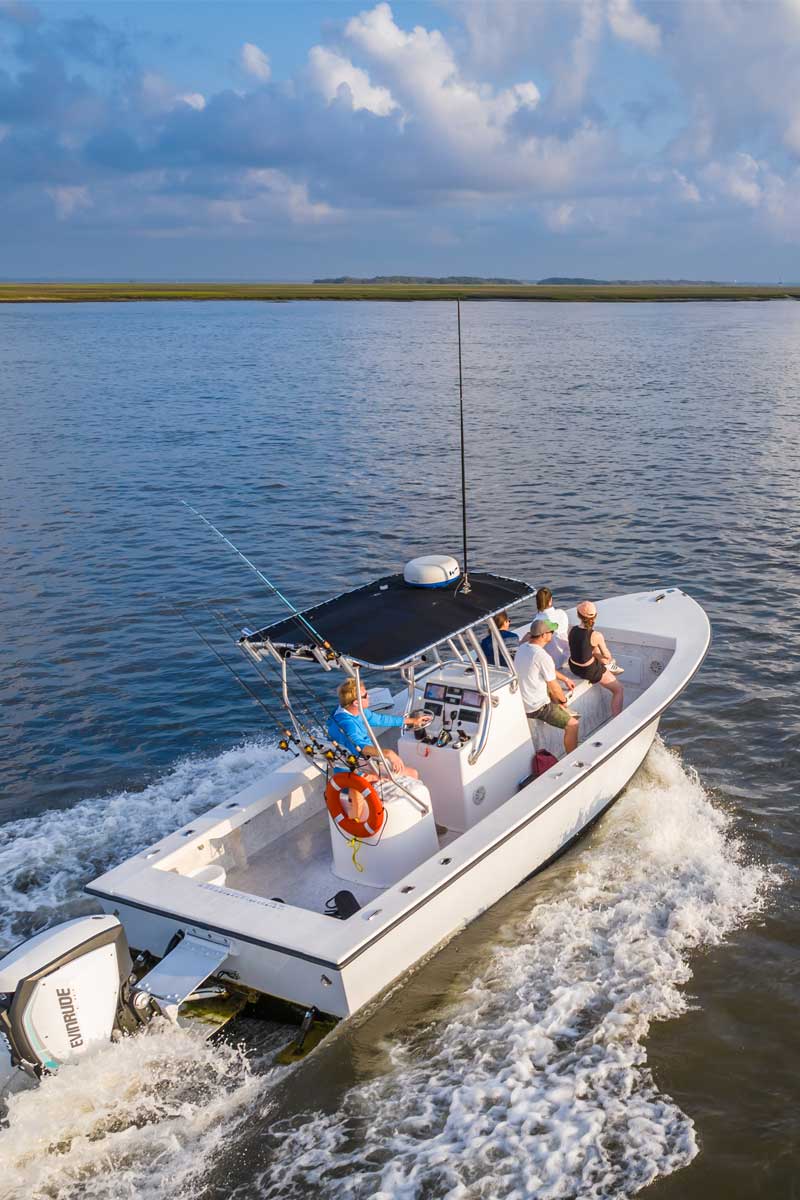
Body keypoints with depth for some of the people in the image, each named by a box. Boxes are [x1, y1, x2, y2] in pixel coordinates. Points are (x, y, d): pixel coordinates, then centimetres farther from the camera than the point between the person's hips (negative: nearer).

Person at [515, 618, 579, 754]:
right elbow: (554, 688, -14)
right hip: (535, 708, -9)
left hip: (519, 702, 9)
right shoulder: (542, 656, -26)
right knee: (573, 724, -7)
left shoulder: (523, 647, 2)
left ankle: (561, 712, 43)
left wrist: (565, 679, 27)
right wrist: (564, 700, 6)